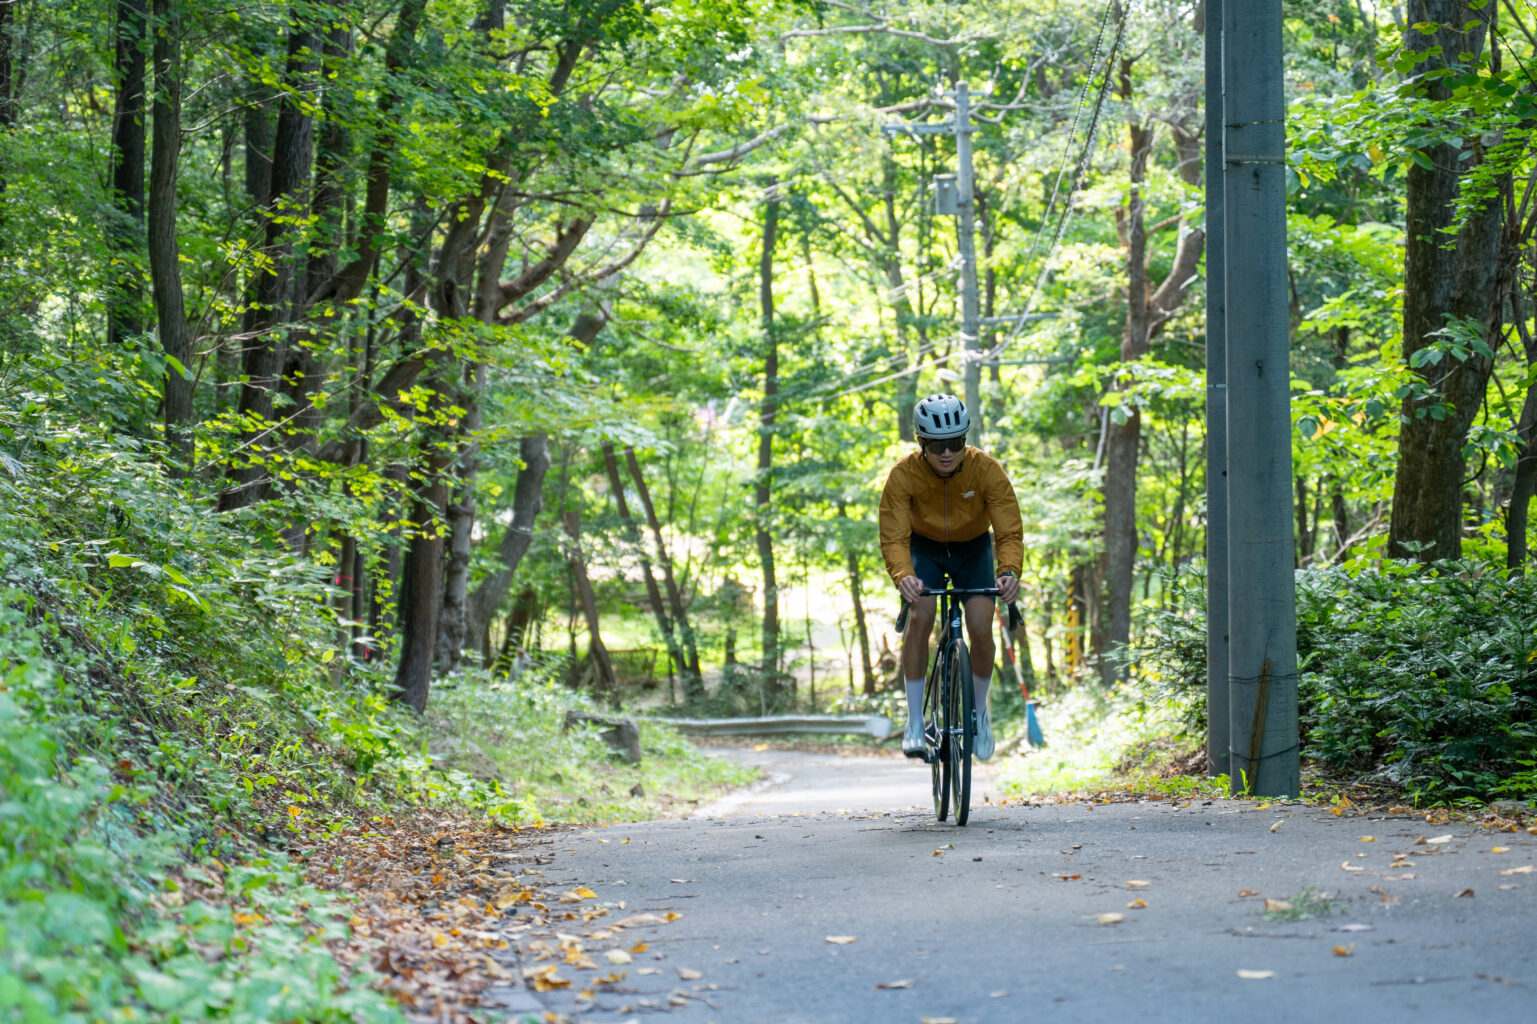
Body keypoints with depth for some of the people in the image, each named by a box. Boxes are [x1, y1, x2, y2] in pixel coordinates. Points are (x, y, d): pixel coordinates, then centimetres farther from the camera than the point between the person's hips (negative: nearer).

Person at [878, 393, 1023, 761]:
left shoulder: (987, 470, -28)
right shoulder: (904, 475, -29)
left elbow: (1010, 532, -29)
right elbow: (893, 538, -31)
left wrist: (1009, 571, -49)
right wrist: (903, 575, -52)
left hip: (973, 549, 0)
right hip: (925, 548, 0)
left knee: (980, 628, -16)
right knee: (920, 617, -24)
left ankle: (980, 711, 11)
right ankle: (915, 722, -16)